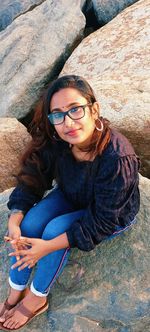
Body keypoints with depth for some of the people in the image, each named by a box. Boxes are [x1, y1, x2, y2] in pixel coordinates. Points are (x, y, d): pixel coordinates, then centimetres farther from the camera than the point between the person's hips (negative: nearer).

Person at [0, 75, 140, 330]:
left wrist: (48, 247, -31)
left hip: (114, 216, -4)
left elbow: (101, 223, -30)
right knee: (29, 224, -18)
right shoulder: (54, 142, -24)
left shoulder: (117, 159, -39)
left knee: (55, 230, -26)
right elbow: (31, 179, -10)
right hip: (71, 197, 5)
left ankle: (37, 299, 0)